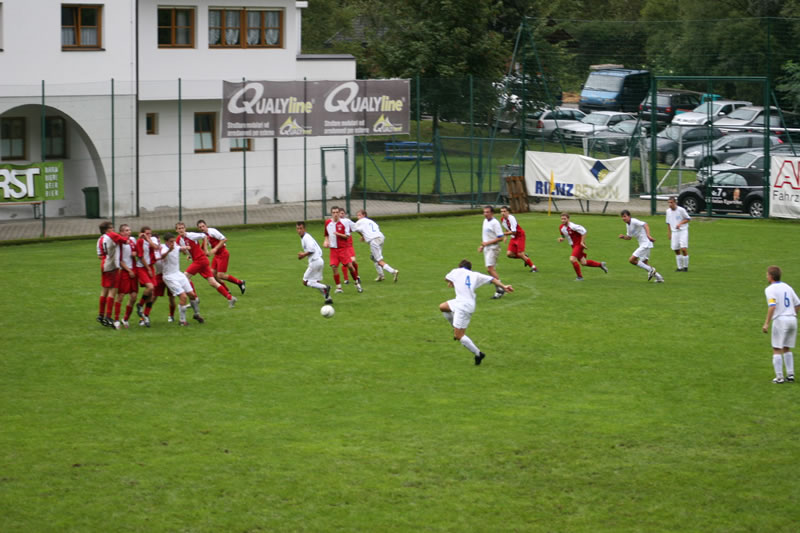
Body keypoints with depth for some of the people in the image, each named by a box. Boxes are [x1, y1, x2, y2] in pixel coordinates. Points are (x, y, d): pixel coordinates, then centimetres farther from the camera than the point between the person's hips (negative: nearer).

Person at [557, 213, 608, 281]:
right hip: (574, 246, 8)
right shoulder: (561, 228, 1)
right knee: (583, 263, 12)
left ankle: (580, 277, -8)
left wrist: (582, 242, -18)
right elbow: (564, 236, 19)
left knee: (572, 259, -22)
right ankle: (600, 264, 33)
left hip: (579, 245, -8)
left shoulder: (572, 226, -23)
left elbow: (584, 231, -19)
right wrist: (561, 239, -4)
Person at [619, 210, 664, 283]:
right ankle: (659, 278, 18)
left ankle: (650, 270, -7)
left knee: (632, 260, -13)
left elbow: (645, 225, -27)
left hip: (645, 243, -10)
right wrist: (623, 237, 1)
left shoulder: (634, 221, -14)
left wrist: (648, 235, -41)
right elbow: (629, 237, 23)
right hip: (643, 245, 10)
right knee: (644, 263, 15)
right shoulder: (628, 225, 15)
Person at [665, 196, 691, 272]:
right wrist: (669, 233, 16)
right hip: (674, 232, 5)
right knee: (676, 250, 4)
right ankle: (680, 267, 16)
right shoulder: (668, 211, 6)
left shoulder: (681, 210, -10)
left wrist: (680, 223, -17)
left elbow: (688, 219, -2)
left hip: (683, 231, -5)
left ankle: (685, 266, 0)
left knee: (684, 248, -13)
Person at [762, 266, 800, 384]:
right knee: (787, 349, 17)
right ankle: (790, 374, 11)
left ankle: (779, 377, -4)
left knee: (777, 350, 0)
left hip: (780, 320, -7)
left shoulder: (770, 289, -7)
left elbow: (772, 306, -20)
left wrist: (766, 323, -19)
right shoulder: (787, 287, 14)